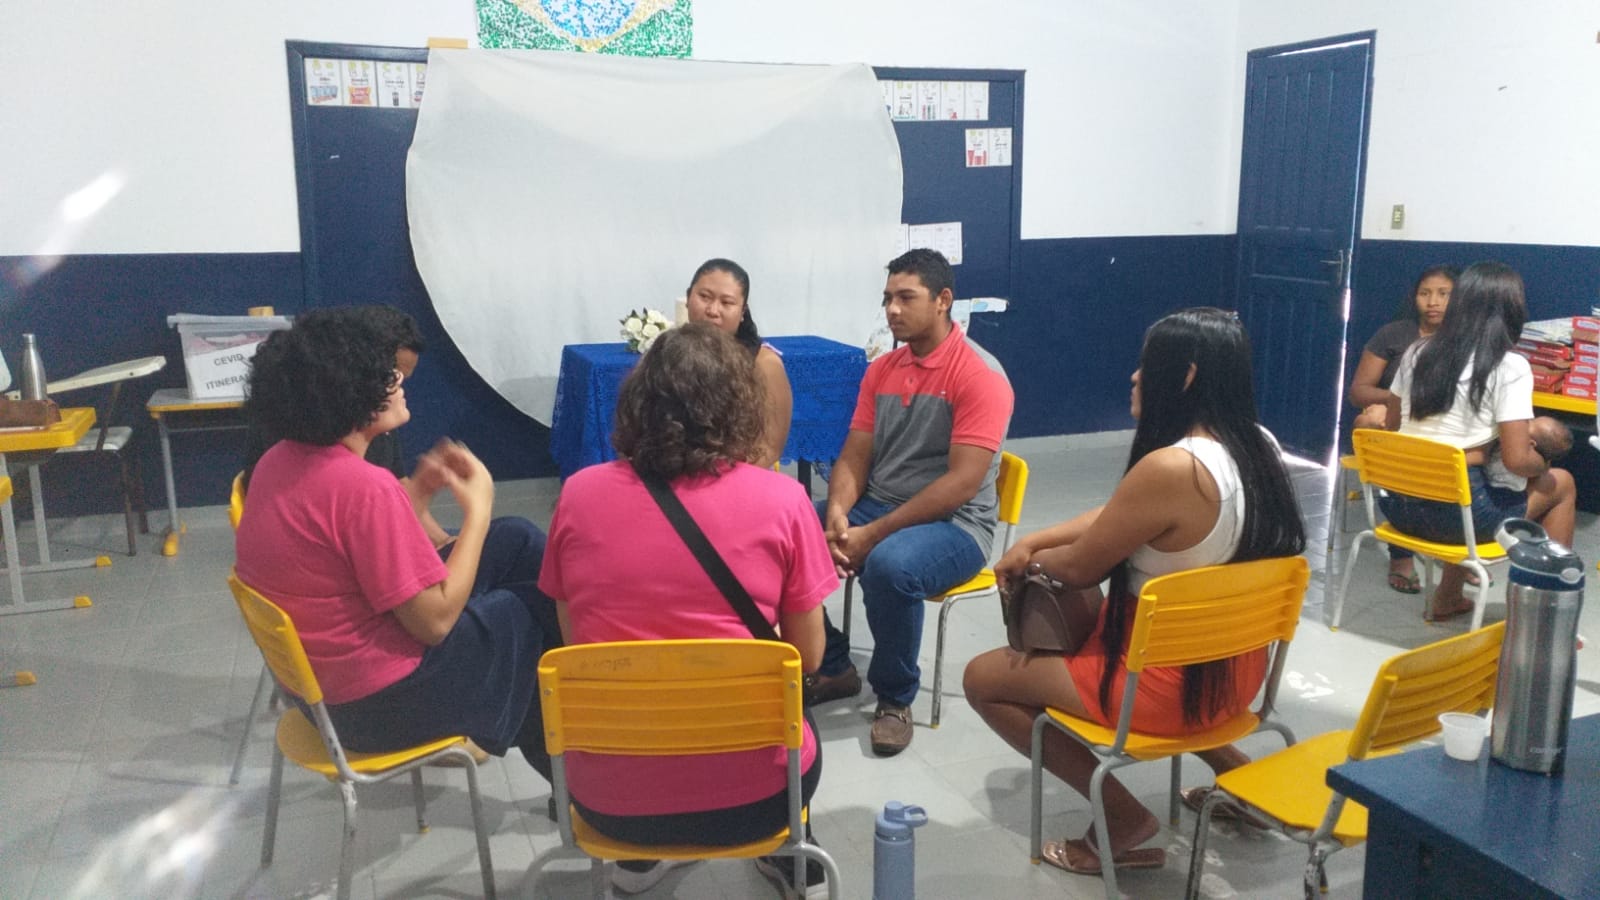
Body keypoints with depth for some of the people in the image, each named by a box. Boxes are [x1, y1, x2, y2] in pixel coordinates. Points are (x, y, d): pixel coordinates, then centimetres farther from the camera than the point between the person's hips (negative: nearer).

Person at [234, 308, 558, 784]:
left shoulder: (279, 461, 0)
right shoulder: (363, 485, -29)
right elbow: (436, 620, -23)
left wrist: (416, 489, 1)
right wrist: (478, 506, -14)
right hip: (377, 702, -9)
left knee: (518, 541, 12)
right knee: (544, 604, 7)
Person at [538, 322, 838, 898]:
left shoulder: (578, 494, -6)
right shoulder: (780, 499, -12)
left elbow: (576, 640, 6)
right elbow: (807, 659, -2)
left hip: (608, 792, 2)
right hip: (747, 791, -1)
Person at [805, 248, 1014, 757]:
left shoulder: (980, 374, -14)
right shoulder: (881, 370, 9)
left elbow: (962, 482, -21)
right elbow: (854, 456, 7)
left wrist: (873, 534, -23)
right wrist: (837, 515, -15)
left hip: (954, 524, -7)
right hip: (875, 506, 7)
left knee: (889, 566, -38)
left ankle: (895, 698, -10)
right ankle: (833, 668, 6)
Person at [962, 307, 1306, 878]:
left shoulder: (1169, 468, -30)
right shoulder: (1258, 446, -2)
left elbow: (1082, 568, -16)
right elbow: (1119, 517, 8)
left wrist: (1036, 558, 5)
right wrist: (1033, 541, 4)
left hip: (1170, 682, -8)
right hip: (1235, 667, 8)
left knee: (983, 677, 5)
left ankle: (1124, 818, 5)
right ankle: (1232, 769, 27)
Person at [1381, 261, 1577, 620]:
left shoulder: (1417, 353, 6)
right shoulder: (1509, 367, -10)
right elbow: (1517, 460, -14)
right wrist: (1542, 465, 7)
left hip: (1399, 503, 6)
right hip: (1455, 510, -5)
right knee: (1561, 484, 21)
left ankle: (1447, 598, 35)